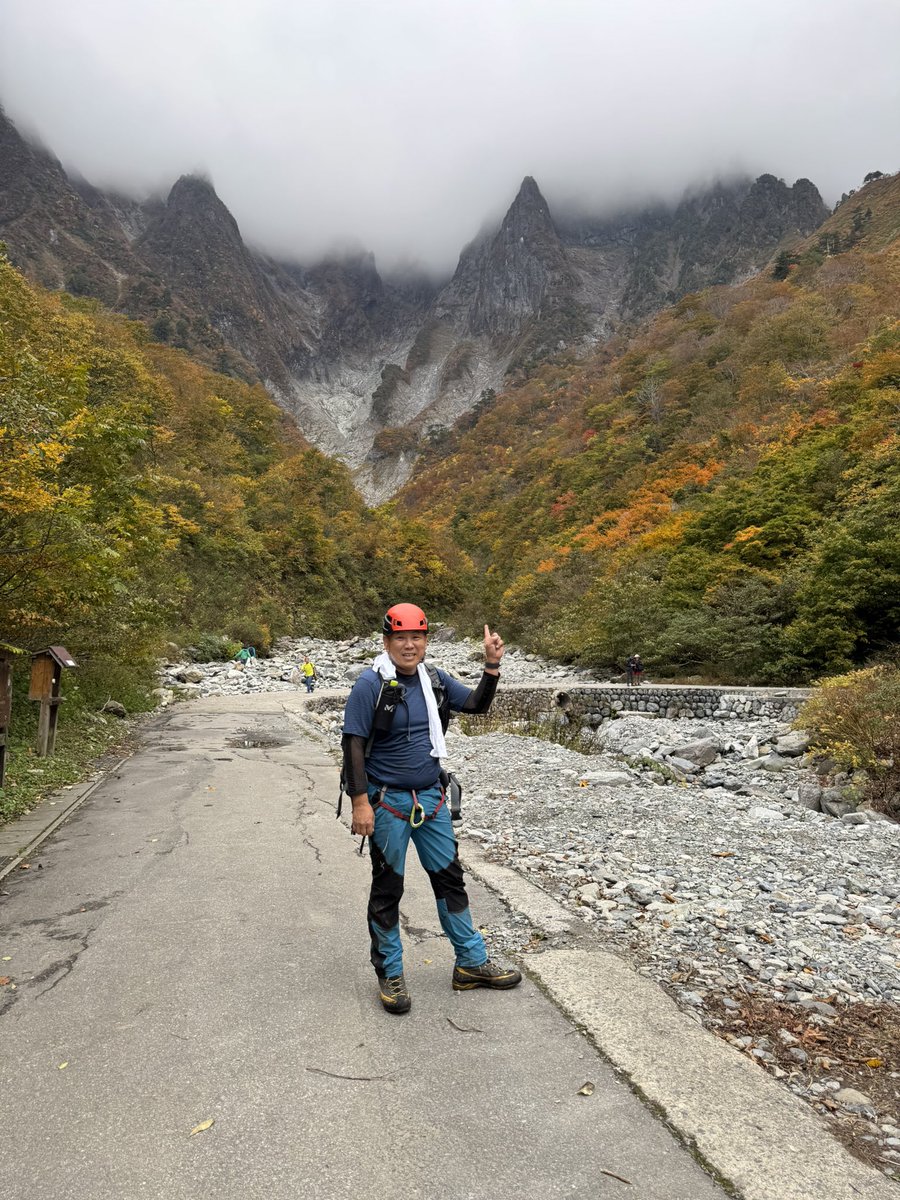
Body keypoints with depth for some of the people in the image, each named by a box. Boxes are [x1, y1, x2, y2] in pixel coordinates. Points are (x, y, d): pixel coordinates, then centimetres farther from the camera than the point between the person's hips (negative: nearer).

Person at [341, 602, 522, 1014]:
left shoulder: (434, 679, 3)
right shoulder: (370, 684, -15)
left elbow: (476, 703, 11)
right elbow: (353, 745, -15)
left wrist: (492, 665, -5)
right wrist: (360, 802, -19)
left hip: (431, 799, 6)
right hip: (388, 802, -6)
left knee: (450, 879, 15)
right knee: (387, 889, 8)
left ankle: (471, 964, 29)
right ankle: (390, 975, 25)